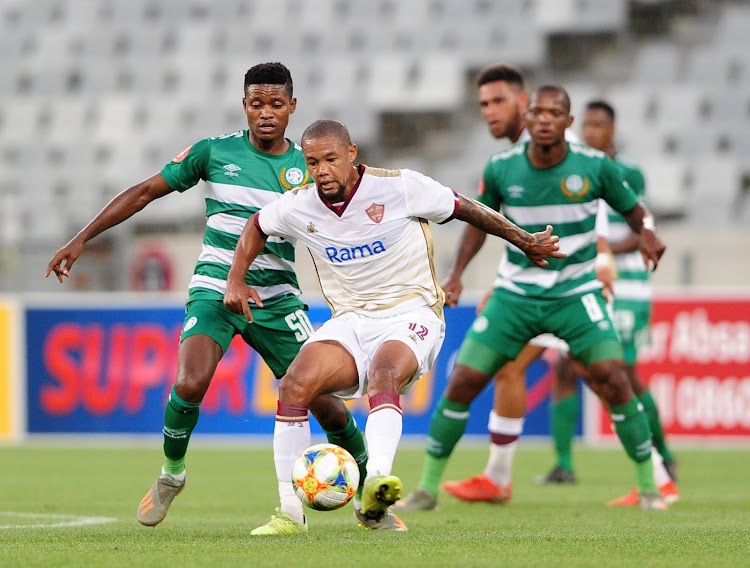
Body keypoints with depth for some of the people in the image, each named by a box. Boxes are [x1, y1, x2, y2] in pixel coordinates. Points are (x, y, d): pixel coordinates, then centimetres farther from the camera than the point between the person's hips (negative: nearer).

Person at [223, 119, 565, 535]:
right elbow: (256, 227, 23)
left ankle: (375, 489, -57)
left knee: (383, 377, -37)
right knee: (295, 384, -23)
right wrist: (236, 281, 14)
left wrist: (524, 242, 10)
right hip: (349, 323, 4)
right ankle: (290, 512, -16)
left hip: (410, 316, -4)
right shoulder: (298, 207, 1)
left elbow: (465, 210, 3)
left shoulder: (400, 187, -10)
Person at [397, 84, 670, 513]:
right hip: (515, 295, 2)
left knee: (612, 378, -19)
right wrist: (456, 274, 0)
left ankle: (648, 488, -5)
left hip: (577, 295, -2)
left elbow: (634, 209, 4)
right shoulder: (501, 169, -7)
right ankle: (428, 486, 9)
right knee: (463, 382, -6)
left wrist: (648, 233, -19)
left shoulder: (595, 167, -10)